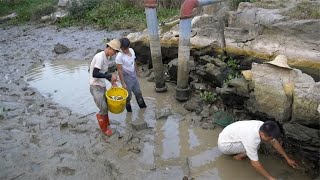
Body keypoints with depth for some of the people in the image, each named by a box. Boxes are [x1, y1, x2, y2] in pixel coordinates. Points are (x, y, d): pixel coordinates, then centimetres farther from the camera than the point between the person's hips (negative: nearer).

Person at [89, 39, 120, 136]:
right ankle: (104, 128, 14)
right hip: (96, 87, -9)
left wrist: (112, 81, 6)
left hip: (102, 86, 9)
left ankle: (106, 126, 28)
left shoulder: (107, 57, 7)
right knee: (103, 108, -5)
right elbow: (95, 74, -28)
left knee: (105, 107, 13)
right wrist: (110, 76, -23)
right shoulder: (100, 57, -22)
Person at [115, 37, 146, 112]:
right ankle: (129, 109, 32)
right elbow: (119, 70, -23)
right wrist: (123, 83, -21)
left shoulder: (131, 50, -5)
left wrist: (137, 72, 18)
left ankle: (142, 105, 42)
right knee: (128, 95, 10)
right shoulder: (119, 56, -25)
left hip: (134, 75, 6)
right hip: (126, 77, -6)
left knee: (138, 92, 21)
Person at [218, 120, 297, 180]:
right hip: (224, 144, -8)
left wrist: (287, 159, 9)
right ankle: (238, 156, 0)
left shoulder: (264, 128, -13)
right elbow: (255, 163, -25)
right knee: (255, 146, -20)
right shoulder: (251, 138, -36)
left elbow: (275, 142, 4)